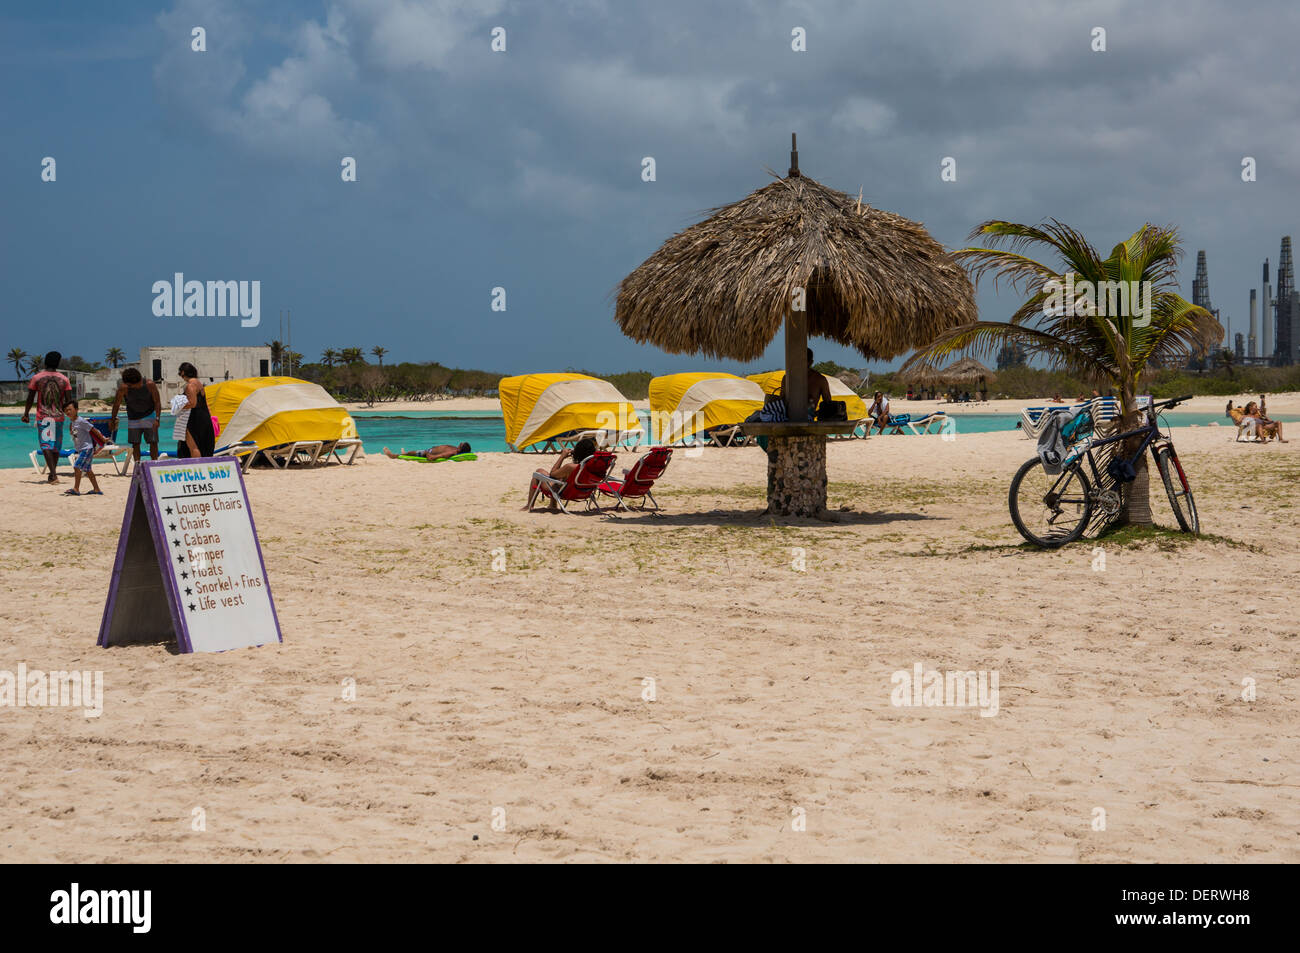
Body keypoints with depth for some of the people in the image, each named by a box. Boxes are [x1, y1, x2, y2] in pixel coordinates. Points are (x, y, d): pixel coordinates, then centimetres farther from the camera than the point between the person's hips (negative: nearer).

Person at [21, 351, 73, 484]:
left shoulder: (37, 378, -2)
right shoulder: (64, 380, 1)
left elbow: (30, 398, 1)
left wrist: (26, 414, 14)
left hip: (42, 417, -2)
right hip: (58, 417, 2)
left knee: (46, 445, -6)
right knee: (56, 446, 14)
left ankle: (53, 474, -22)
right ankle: (52, 474, 24)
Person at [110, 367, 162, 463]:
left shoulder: (150, 385, -19)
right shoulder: (123, 388, -17)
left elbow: (157, 403, -13)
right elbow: (116, 405, -6)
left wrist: (157, 419, -23)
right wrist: (113, 420, -4)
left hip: (149, 416, -1)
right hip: (133, 419, 1)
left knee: (153, 442, -5)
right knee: (135, 443, 0)